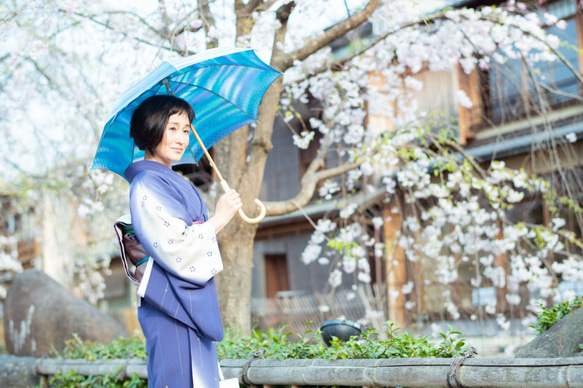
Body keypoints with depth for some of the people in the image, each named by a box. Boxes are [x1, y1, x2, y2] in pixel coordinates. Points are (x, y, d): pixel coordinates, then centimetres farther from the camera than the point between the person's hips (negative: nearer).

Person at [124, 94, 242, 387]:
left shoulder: (173, 182, 18)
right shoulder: (147, 185, -11)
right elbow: (172, 248, -19)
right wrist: (217, 220, -11)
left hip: (195, 304, 9)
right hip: (173, 307, -9)